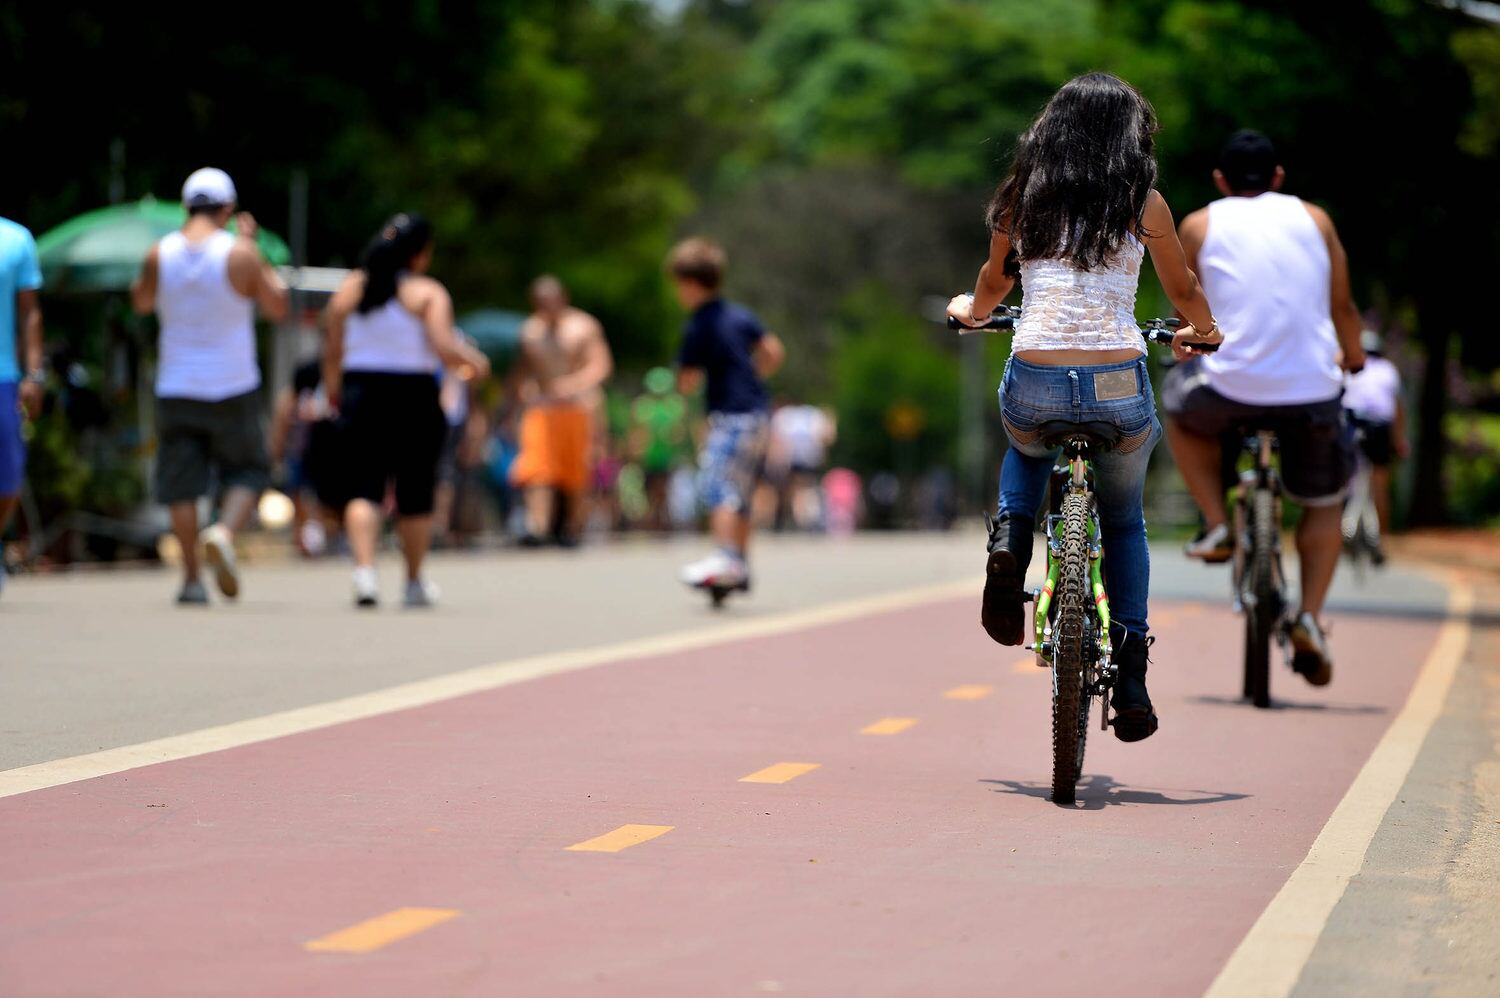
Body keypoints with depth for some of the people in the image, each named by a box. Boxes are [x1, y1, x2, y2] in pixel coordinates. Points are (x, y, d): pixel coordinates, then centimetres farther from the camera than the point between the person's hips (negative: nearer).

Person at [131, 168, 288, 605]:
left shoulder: (159, 254, -3)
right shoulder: (240, 254, -10)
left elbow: (142, 302, 16)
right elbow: (278, 307, 2)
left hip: (176, 389, 2)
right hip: (233, 388, -2)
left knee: (181, 485, 7)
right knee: (247, 471, 12)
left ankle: (191, 578, 3)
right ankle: (225, 532, -15)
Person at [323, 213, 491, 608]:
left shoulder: (349, 289, 6)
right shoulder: (428, 293, -5)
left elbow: (333, 353, 7)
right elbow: (444, 347, -15)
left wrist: (333, 392, 23)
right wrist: (476, 362, 4)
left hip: (360, 395, 2)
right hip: (413, 398, -2)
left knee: (361, 489, 0)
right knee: (415, 495, 10)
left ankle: (364, 568, -21)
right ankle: (415, 582, 21)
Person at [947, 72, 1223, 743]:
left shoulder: (1022, 195, 8)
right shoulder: (1142, 203, 4)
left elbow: (992, 286, 23)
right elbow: (1184, 292, 16)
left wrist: (970, 312, 46)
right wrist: (1203, 331, 38)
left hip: (1033, 386, 1)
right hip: (1118, 387, -1)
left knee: (1026, 451, 39)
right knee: (1124, 521, 25)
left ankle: (1010, 542, 10)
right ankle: (1131, 680, 17)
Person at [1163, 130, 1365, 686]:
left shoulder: (1200, 226, 11)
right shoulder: (1314, 219, 15)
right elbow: (1343, 307, 20)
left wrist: (1189, 360, 40)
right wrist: (1353, 358, 39)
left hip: (1231, 388, -1)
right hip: (1313, 390, 1)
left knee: (1180, 406, 33)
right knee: (1324, 505, 23)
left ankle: (1216, 524, 20)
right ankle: (1309, 621, 6)